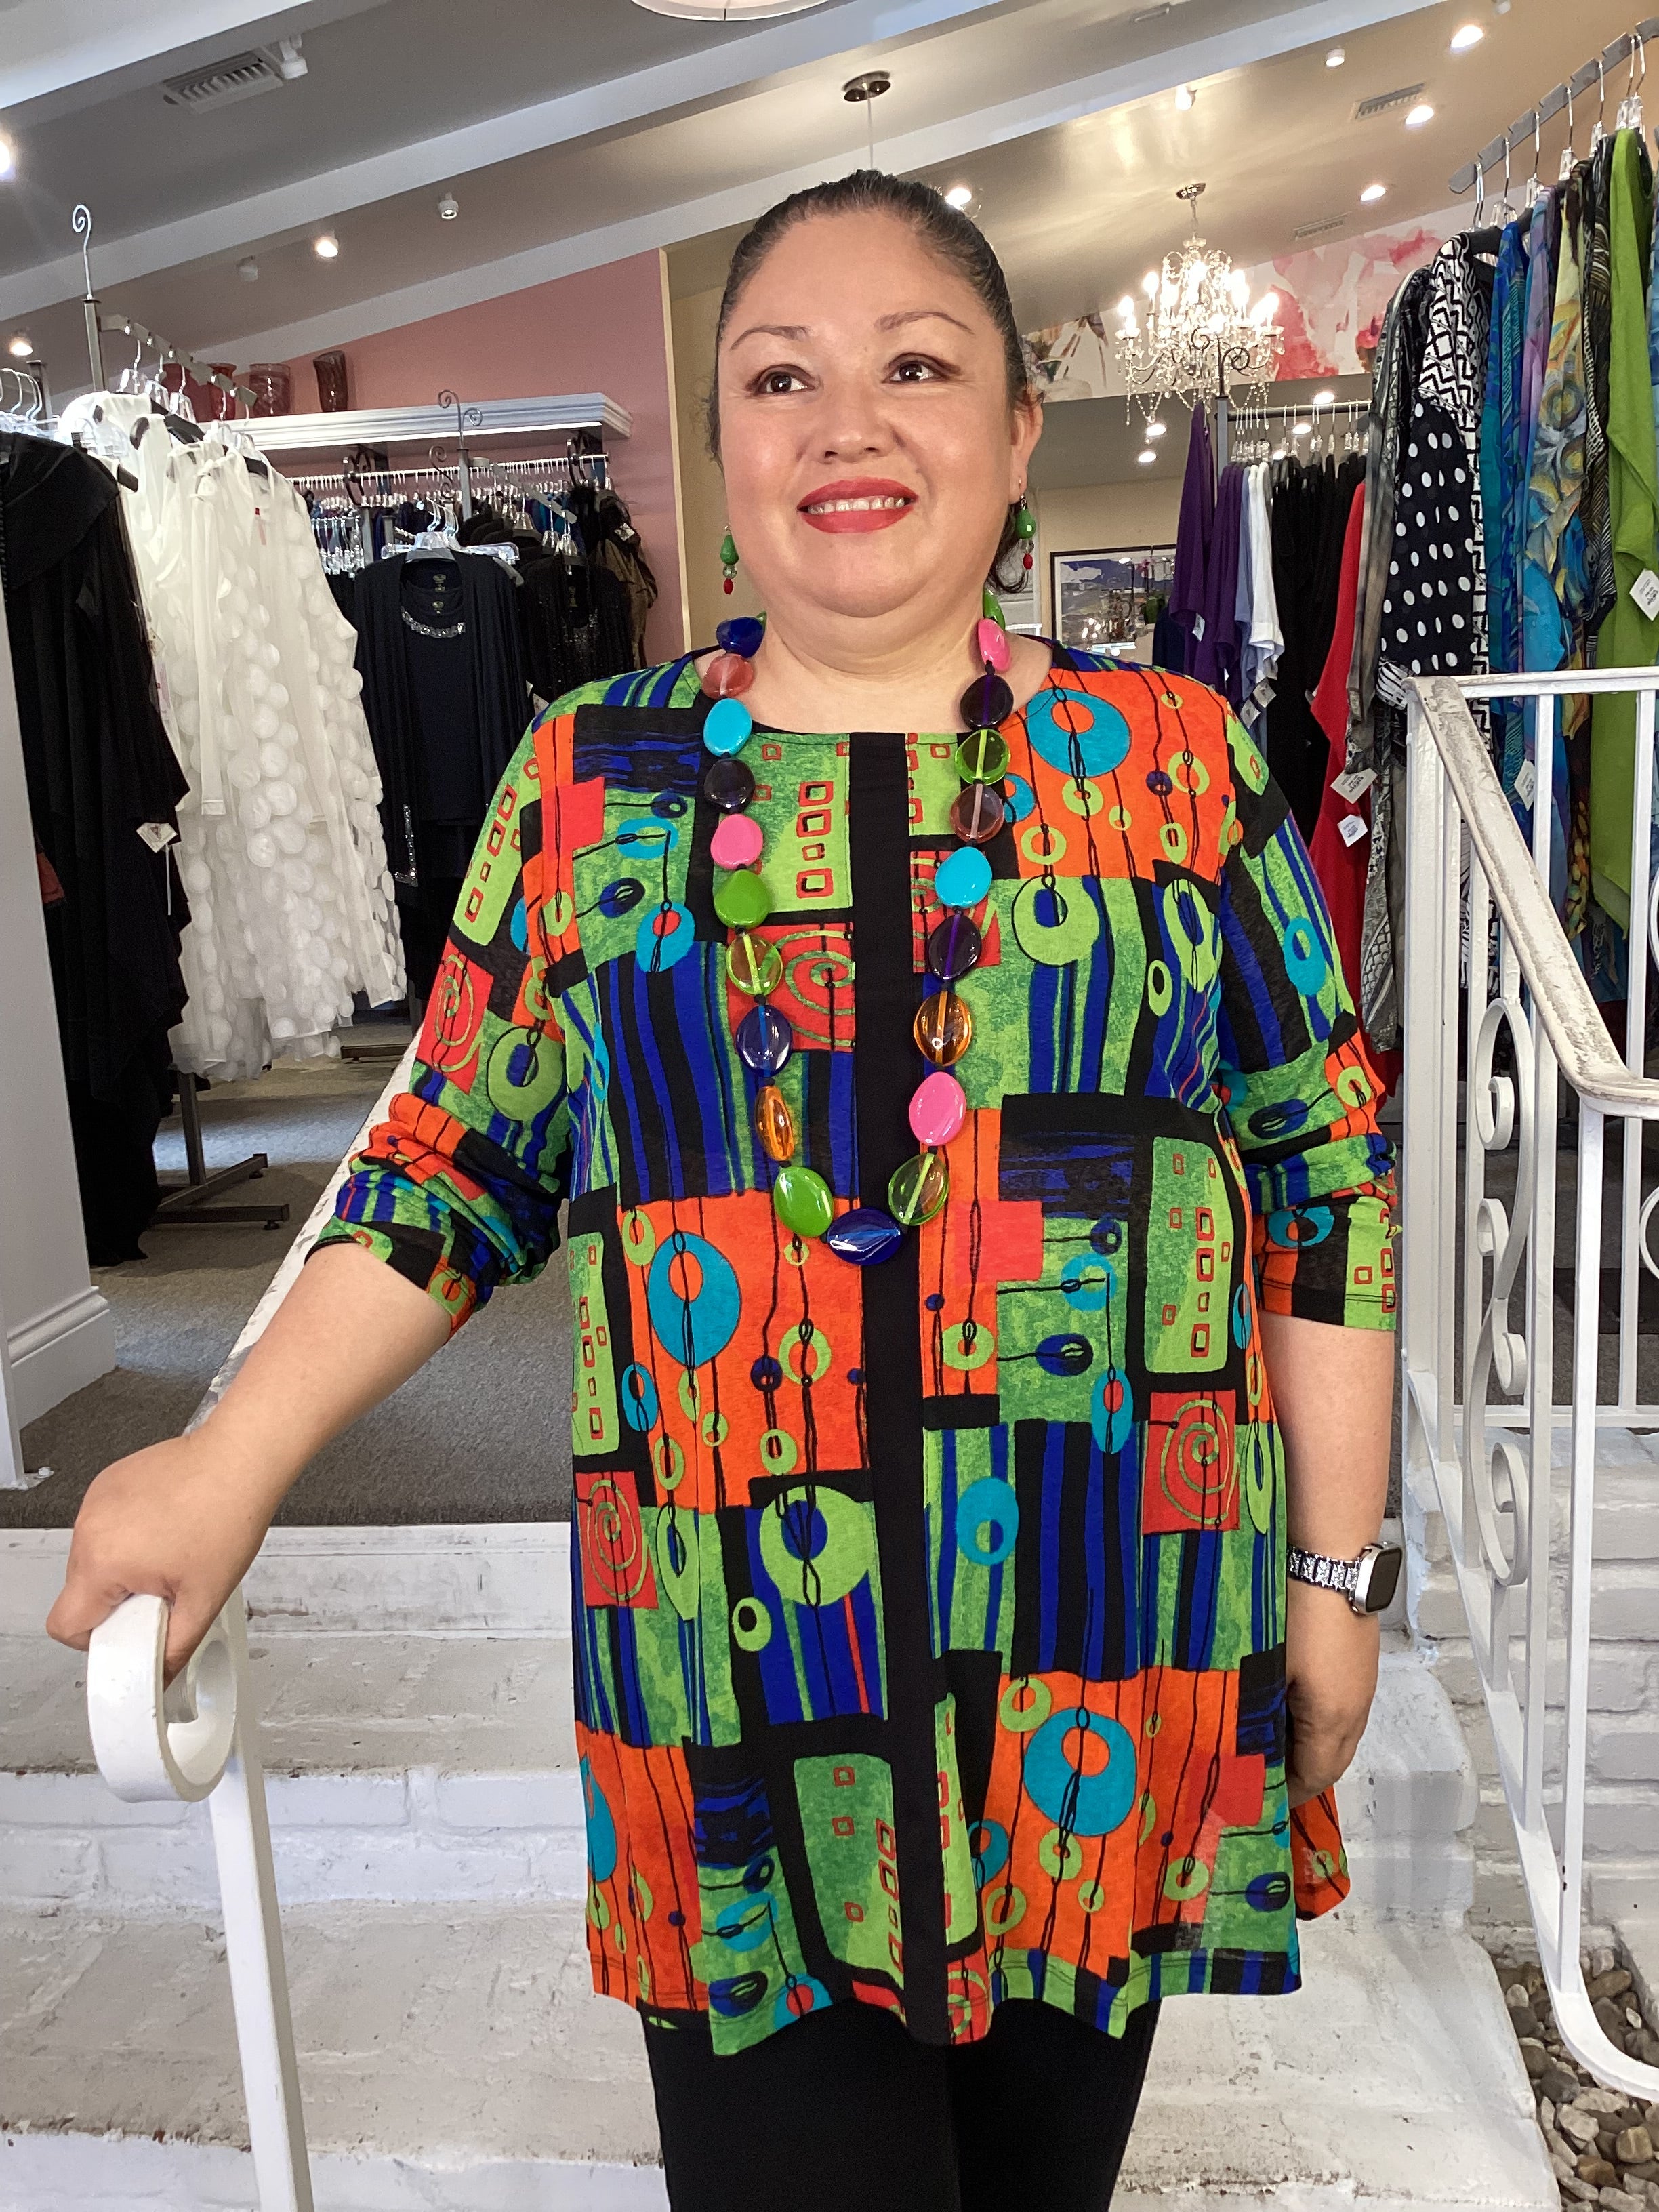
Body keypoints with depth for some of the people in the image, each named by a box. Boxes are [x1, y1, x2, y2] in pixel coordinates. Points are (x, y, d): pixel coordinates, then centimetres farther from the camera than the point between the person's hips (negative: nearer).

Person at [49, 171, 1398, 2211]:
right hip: (737, 1685, 0)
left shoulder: (1175, 761, 0)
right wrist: (231, 1466, -2)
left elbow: (1323, 1174, 3)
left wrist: (1338, 1565, 3)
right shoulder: (584, 785, 1)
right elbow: (463, 1162, 6)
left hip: (1113, 1662, 1)